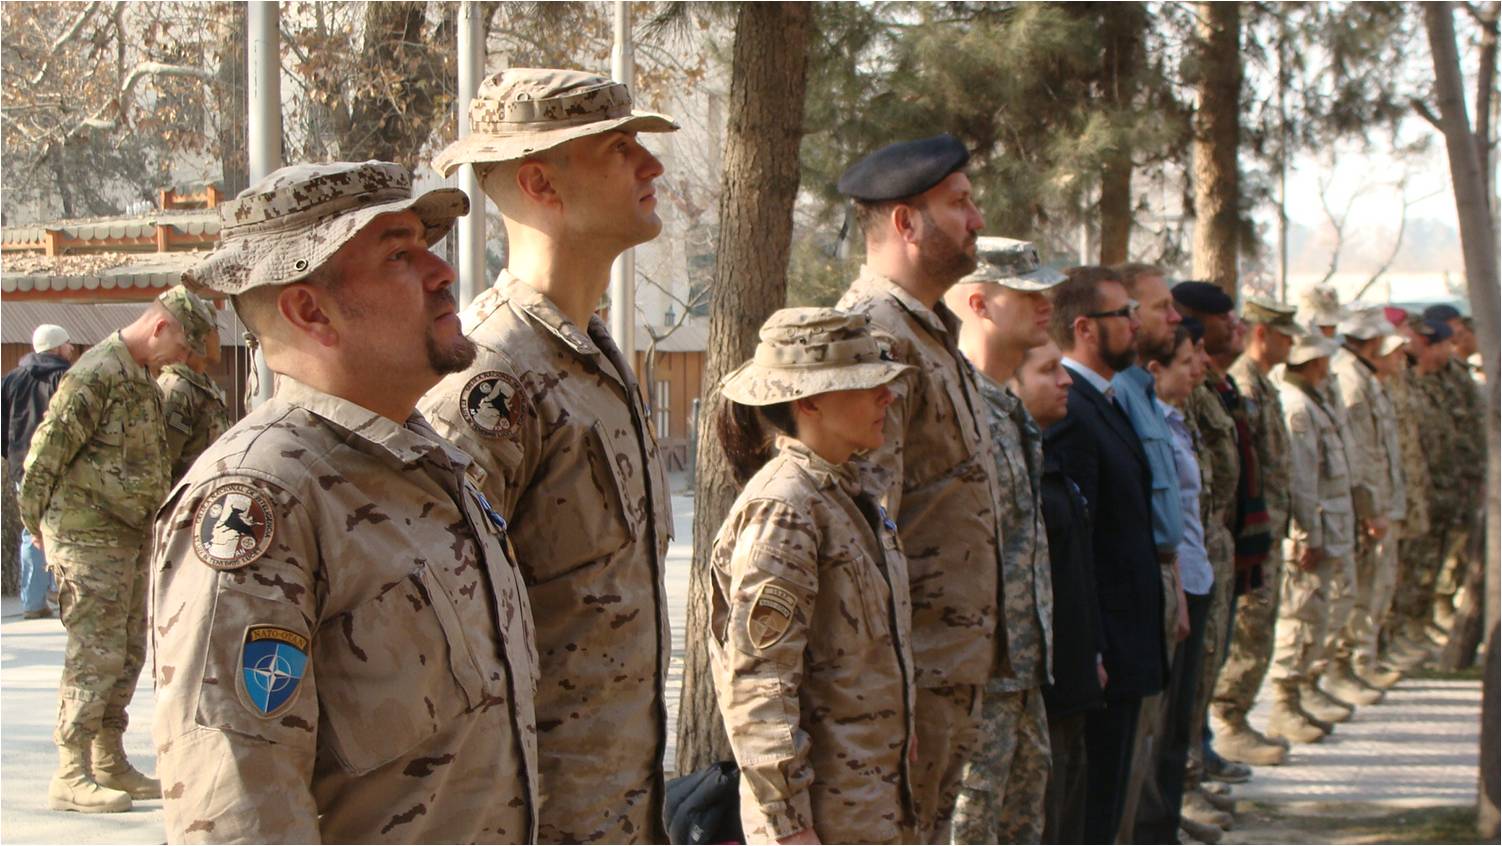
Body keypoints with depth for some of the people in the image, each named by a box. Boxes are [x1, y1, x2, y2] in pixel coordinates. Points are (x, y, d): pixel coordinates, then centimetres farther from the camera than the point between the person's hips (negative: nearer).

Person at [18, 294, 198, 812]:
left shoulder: (141, 377, 15)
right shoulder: (97, 374, -16)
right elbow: (47, 450, -15)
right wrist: (38, 524, -6)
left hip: (132, 536, 9)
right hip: (91, 539, -9)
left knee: (127, 653, 13)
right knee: (95, 655, -8)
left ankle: (110, 765, 20)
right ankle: (71, 778, -3)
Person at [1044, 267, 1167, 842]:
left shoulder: (1107, 404, 15)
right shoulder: (1071, 412, -18)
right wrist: (1088, 652, -22)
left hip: (1127, 646, 10)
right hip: (1105, 646, -10)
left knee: (1106, 800, 15)